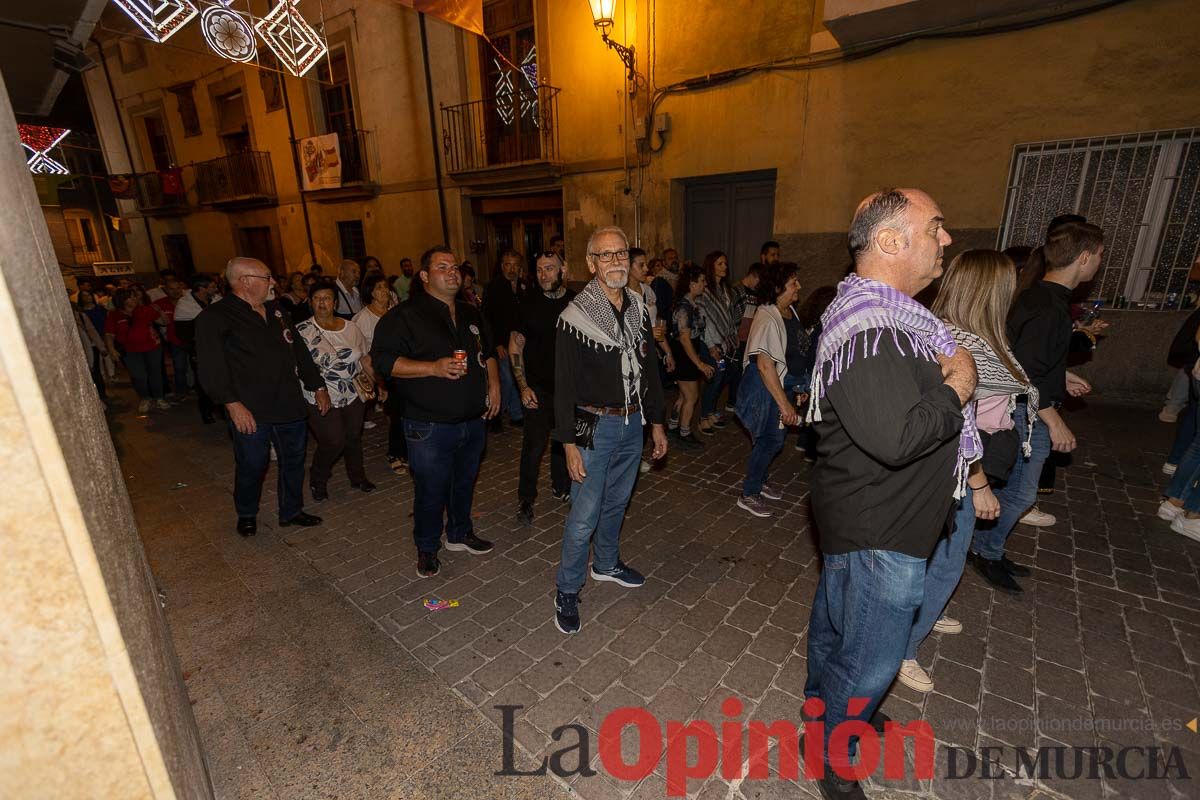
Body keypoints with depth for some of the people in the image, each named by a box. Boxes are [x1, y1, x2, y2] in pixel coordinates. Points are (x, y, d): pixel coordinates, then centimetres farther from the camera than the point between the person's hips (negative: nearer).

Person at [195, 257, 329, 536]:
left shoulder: (275, 311, 13)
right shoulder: (215, 317, -8)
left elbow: (299, 351, 17)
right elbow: (211, 366, -15)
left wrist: (318, 386, 15)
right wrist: (232, 403, -22)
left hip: (290, 405, 6)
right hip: (250, 411, -6)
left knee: (294, 460, 13)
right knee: (252, 466, 7)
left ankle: (291, 511, 32)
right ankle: (246, 515, 33)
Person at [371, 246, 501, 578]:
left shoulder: (471, 315, 12)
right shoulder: (404, 316, -9)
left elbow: (488, 352, 23)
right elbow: (383, 360, -15)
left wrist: (493, 383, 6)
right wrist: (434, 368, -24)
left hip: (473, 420, 6)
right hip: (430, 427, -6)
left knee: (464, 483, 20)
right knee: (431, 491, 5)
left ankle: (461, 534, 41)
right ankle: (427, 548, 27)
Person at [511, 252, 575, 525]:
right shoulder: (529, 304, -6)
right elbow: (515, 348, -3)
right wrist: (523, 386, -9)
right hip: (538, 387, -3)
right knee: (534, 446, -1)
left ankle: (561, 487, 36)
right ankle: (526, 499, 16)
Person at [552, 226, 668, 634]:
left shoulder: (639, 310, 5)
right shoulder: (575, 316, -13)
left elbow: (650, 370, 12)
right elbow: (564, 385, -13)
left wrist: (656, 422, 12)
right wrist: (569, 442, -15)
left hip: (633, 424, 6)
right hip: (594, 427, -6)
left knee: (616, 502, 21)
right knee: (585, 514, 0)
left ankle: (607, 563, 43)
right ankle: (567, 590, 20)